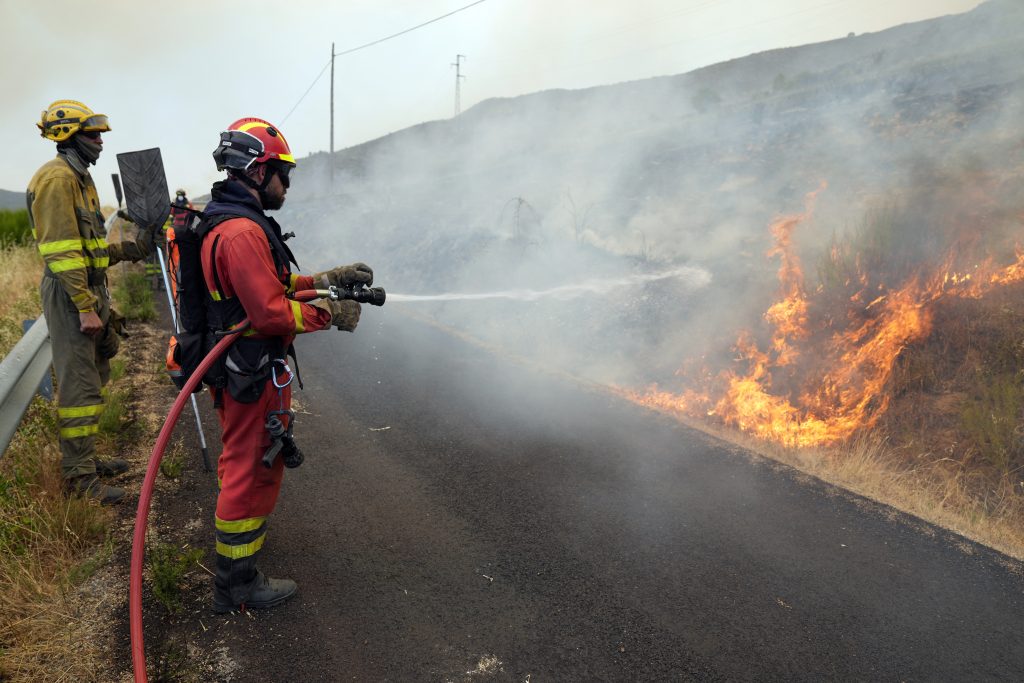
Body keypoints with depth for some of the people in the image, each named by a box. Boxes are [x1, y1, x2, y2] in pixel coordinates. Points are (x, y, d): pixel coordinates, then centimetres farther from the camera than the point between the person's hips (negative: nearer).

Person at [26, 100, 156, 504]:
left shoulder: (78, 178, 19)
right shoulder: (57, 177, -13)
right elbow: (62, 251, -21)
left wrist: (130, 248, 11)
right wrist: (85, 307, -23)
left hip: (89, 289, 11)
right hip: (71, 294, -11)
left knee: (93, 376, 16)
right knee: (79, 385, -7)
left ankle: (85, 459, 28)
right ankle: (78, 475, 1)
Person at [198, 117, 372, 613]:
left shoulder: (225, 220, 11)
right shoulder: (242, 231, -25)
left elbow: (274, 284, 15)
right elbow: (272, 312, -28)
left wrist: (329, 278, 9)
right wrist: (331, 313, -16)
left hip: (235, 367, 11)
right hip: (254, 374, -11)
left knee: (240, 458, 30)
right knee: (253, 470, 2)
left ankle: (236, 526, 54)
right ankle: (236, 583, 16)